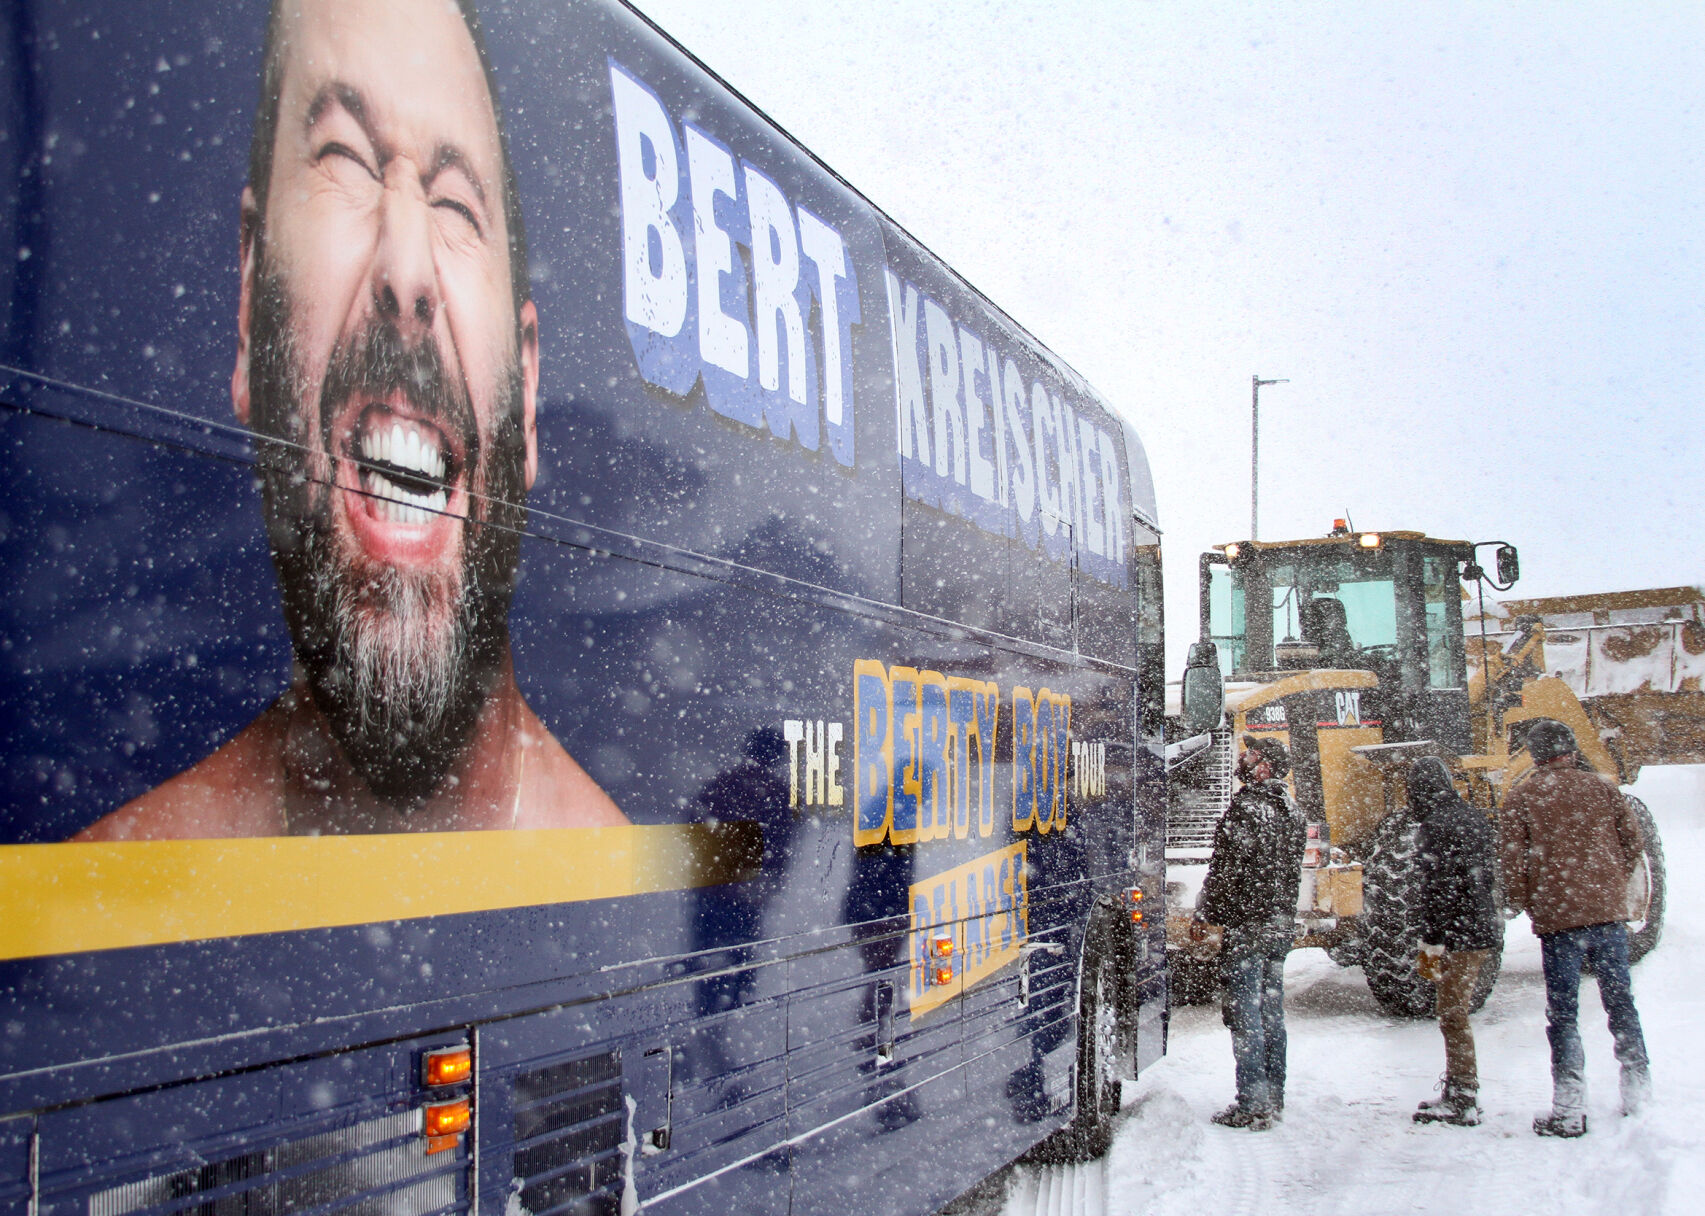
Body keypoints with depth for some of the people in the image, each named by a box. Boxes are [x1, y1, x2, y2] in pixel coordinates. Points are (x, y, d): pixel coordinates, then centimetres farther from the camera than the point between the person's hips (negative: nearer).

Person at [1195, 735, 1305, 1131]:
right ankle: (1273, 1097, 22)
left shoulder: (1247, 808, -15)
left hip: (1247, 924, -8)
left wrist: (1206, 915, -9)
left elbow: (1228, 868, -18)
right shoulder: (1290, 809, 11)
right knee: (1271, 1010, 15)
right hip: (1281, 924, 9)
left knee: (1245, 1014, -5)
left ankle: (1252, 1106, -4)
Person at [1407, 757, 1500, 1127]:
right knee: (1456, 1012, 17)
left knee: (1453, 1015, -5)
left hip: (1459, 933, -9)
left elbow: (1437, 886, -19)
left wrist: (1432, 939, -15)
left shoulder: (1437, 824, -15)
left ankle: (1463, 1102, -3)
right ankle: (1458, 1091, 25)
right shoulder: (1476, 817, 12)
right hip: (1485, 928, 9)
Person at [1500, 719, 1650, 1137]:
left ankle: (1569, 1110, -1)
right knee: (1620, 1001, 16)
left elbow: (1513, 863, -6)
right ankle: (1638, 1090, 23)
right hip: (1609, 913, 2)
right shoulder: (1602, 788, 4)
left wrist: (1523, 904, 11)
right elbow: (1633, 844, 7)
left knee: (1562, 1013, 2)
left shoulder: (1519, 800, -3)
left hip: (1557, 918, -2)